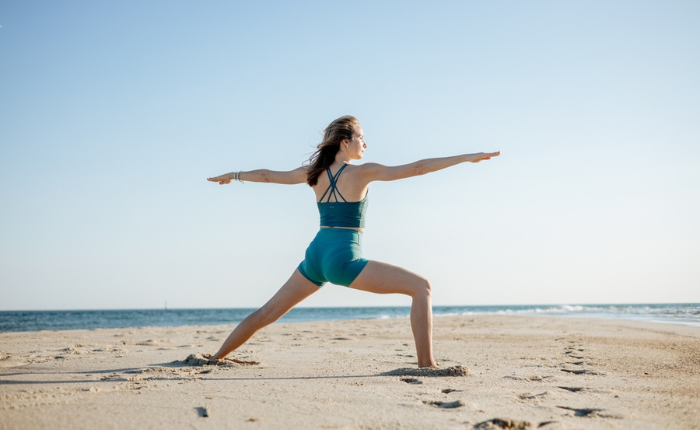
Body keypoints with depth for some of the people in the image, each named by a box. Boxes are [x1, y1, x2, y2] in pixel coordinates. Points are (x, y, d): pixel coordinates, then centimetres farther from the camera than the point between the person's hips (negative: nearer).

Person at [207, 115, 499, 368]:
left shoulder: (314, 173, 10)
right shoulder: (362, 172, -6)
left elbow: (267, 175, 22)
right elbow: (416, 169, -11)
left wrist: (233, 175, 39)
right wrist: (467, 157, -11)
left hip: (315, 256, 7)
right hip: (343, 259, -7)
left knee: (268, 313, 21)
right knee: (421, 288, -6)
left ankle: (216, 358, 28)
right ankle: (426, 364, -16)